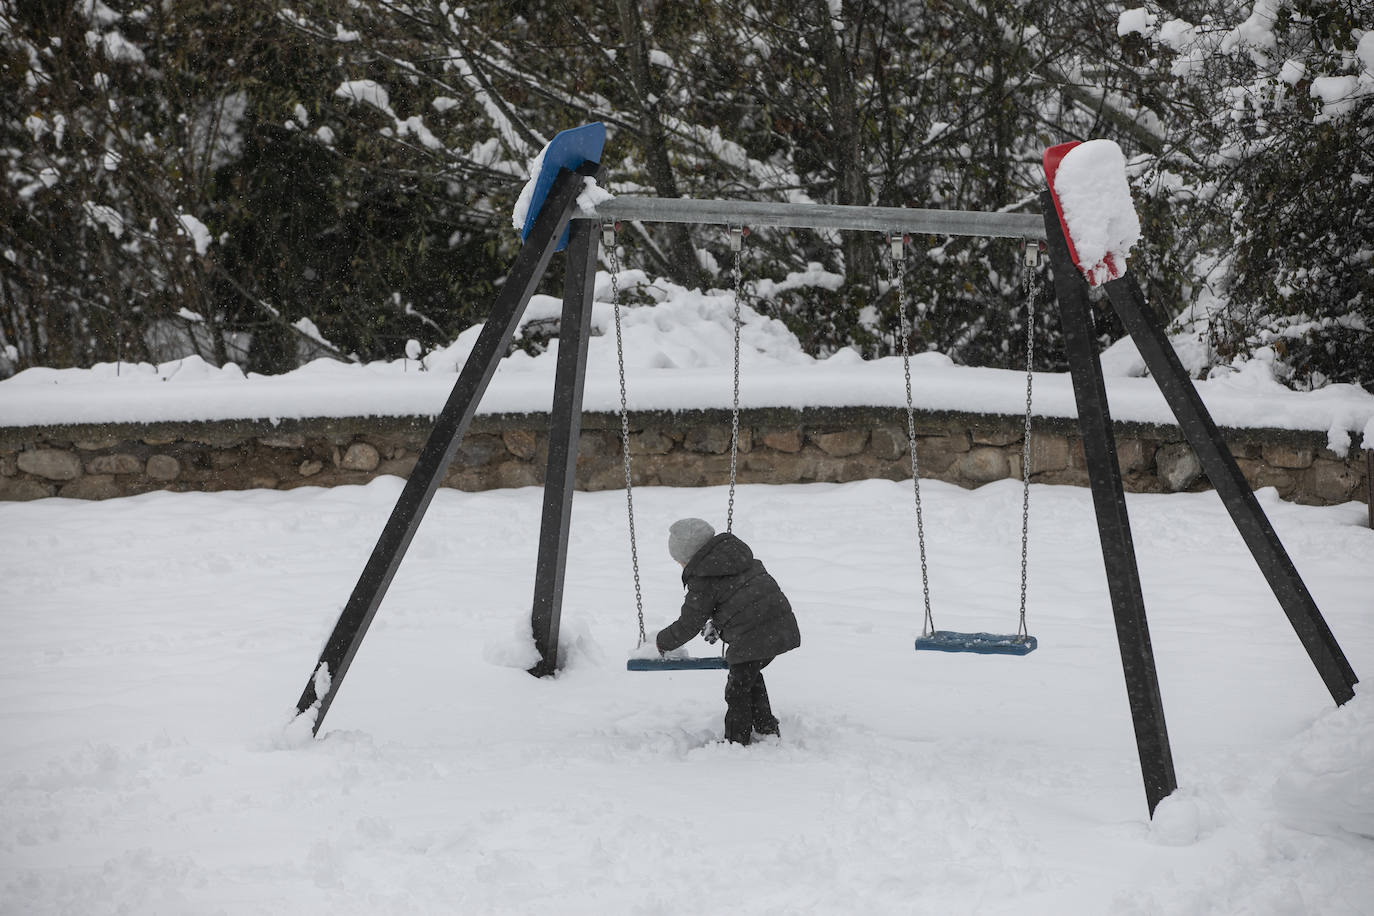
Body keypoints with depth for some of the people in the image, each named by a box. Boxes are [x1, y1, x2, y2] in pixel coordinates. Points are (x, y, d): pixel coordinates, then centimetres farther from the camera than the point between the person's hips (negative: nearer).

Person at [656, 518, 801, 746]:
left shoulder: (702, 581, -8)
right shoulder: (736, 550, 16)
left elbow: (689, 624, 0)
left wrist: (663, 642, 17)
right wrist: (717, 624, 34)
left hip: (751, 639, -8)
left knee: (738, 688, 7)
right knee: (751, 676, 27)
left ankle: (737, 742, 13)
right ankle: (767, 729, 33)